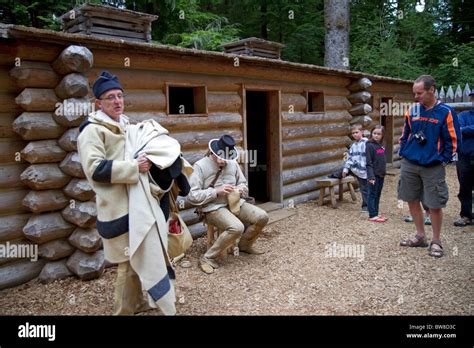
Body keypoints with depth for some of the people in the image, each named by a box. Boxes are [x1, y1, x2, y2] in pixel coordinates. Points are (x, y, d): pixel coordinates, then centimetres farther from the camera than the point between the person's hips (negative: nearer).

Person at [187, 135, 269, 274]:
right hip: (213, 207, -6)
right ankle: (208, 258, -14)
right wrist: (217, 191, -21)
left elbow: (244, 184, 20)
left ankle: (244, 245, 16)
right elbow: (192, 196, -14)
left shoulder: (233, 163, 9)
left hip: (235, 203, 7)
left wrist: (240, 189, -6)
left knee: (262, 217, -12)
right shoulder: (200, 166, -9)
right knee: (237, 228, -32)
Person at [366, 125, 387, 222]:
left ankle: (376, 213, 22)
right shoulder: (370, 145, -11)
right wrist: (371, 176, -22)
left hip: (381, 175, 8)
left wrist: (384, 172, 16)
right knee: (372, 195, -2)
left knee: (378, 195, 13)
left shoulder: (381, 146, 11)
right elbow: (369, 163, -16)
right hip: (374, 175, -8)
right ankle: (372, 215, 2)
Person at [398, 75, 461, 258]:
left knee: (435, 205, 0)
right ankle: (420, 236, 27)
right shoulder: (413, 111, 6)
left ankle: (436, 242, 16)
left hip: (433, 167, -5)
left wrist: (444, 160, -8)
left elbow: (452, 139, -5)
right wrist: (403, 153, 8)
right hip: (409, 165, 5)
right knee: (412, 201, 11)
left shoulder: (445, 112, -7)